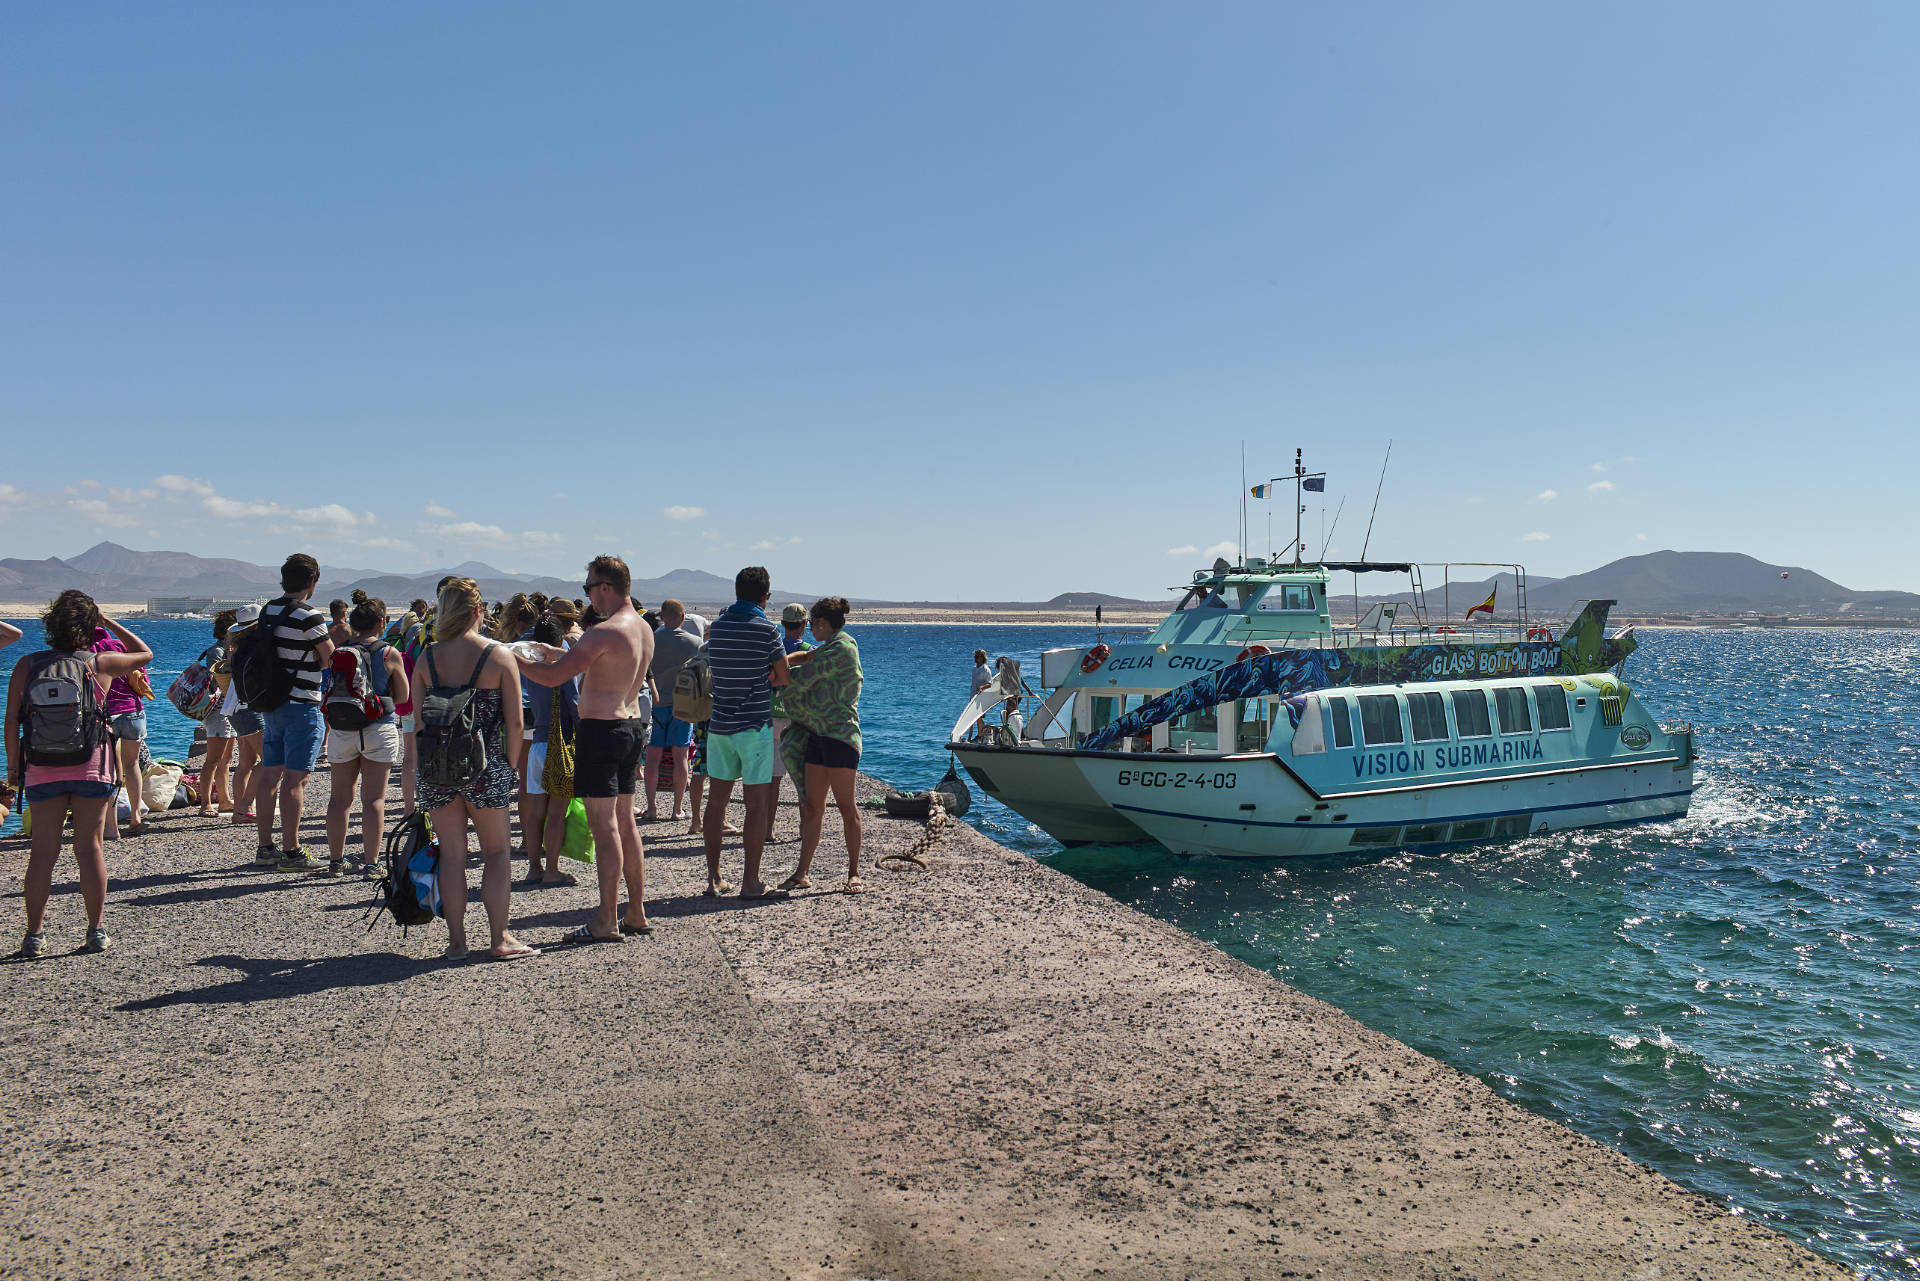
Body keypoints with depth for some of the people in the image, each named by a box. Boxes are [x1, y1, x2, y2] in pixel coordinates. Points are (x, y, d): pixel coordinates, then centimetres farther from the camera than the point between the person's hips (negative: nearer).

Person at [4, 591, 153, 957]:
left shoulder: (26, 666, 1)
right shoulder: (100, 663, -2)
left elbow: (12, 721, 0)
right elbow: (145, 654, 16)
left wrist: (13, 764, 10)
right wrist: (108, 621, 15)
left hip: (42, 770, 1)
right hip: (91, 767, -1)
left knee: (43, 851, 5)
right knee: (90, 848, 3)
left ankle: (34, 936, 7)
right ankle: (96, 931, 6)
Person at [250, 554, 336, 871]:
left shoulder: (268, 610, 9)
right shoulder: (308, 616, -15)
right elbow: (331, 659, -11)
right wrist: (317, 658, 10)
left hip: (271, 702, 8)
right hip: (301, 706, -8)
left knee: (269, 774, 11)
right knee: (294, 779, -5)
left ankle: (265, 848, 17)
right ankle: (291, 852, -2)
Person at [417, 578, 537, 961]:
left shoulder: (427, 657, 1)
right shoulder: (499, 656, -6)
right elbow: (515, 722, -7)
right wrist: (509, 767, 5)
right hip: (485, 770, -2)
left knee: (451, 853, 10)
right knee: (497, 851, 10)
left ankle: (456, 940, 15)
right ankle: (500, 939, 12)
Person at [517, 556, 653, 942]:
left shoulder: (604, 632, -18)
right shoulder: (643, 629, 10)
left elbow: (551, 677, -18)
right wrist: (558, 653, 28)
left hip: (601, 730, -9)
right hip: (632, 725, 9)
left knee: (604, 827, -4)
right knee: (624, 823, 14)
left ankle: (606, 923, 0)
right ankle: (637, 914, 20)